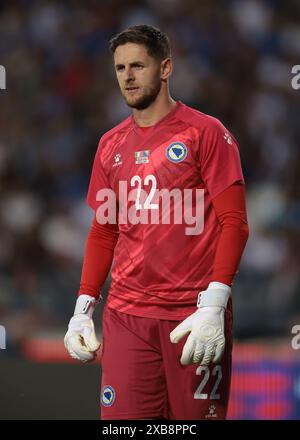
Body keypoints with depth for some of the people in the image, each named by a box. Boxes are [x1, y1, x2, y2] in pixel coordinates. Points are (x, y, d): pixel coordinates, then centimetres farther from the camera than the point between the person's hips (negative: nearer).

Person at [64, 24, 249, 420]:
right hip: (126, 314, 4)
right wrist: (83, 308, 9)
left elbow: (234, 223, -7)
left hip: (195, 316, -4)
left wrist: (213, 305, -18)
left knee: (196, 414, -3)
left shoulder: (205, 132, -2)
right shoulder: (112, 145, 14)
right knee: (122, 419, -2)